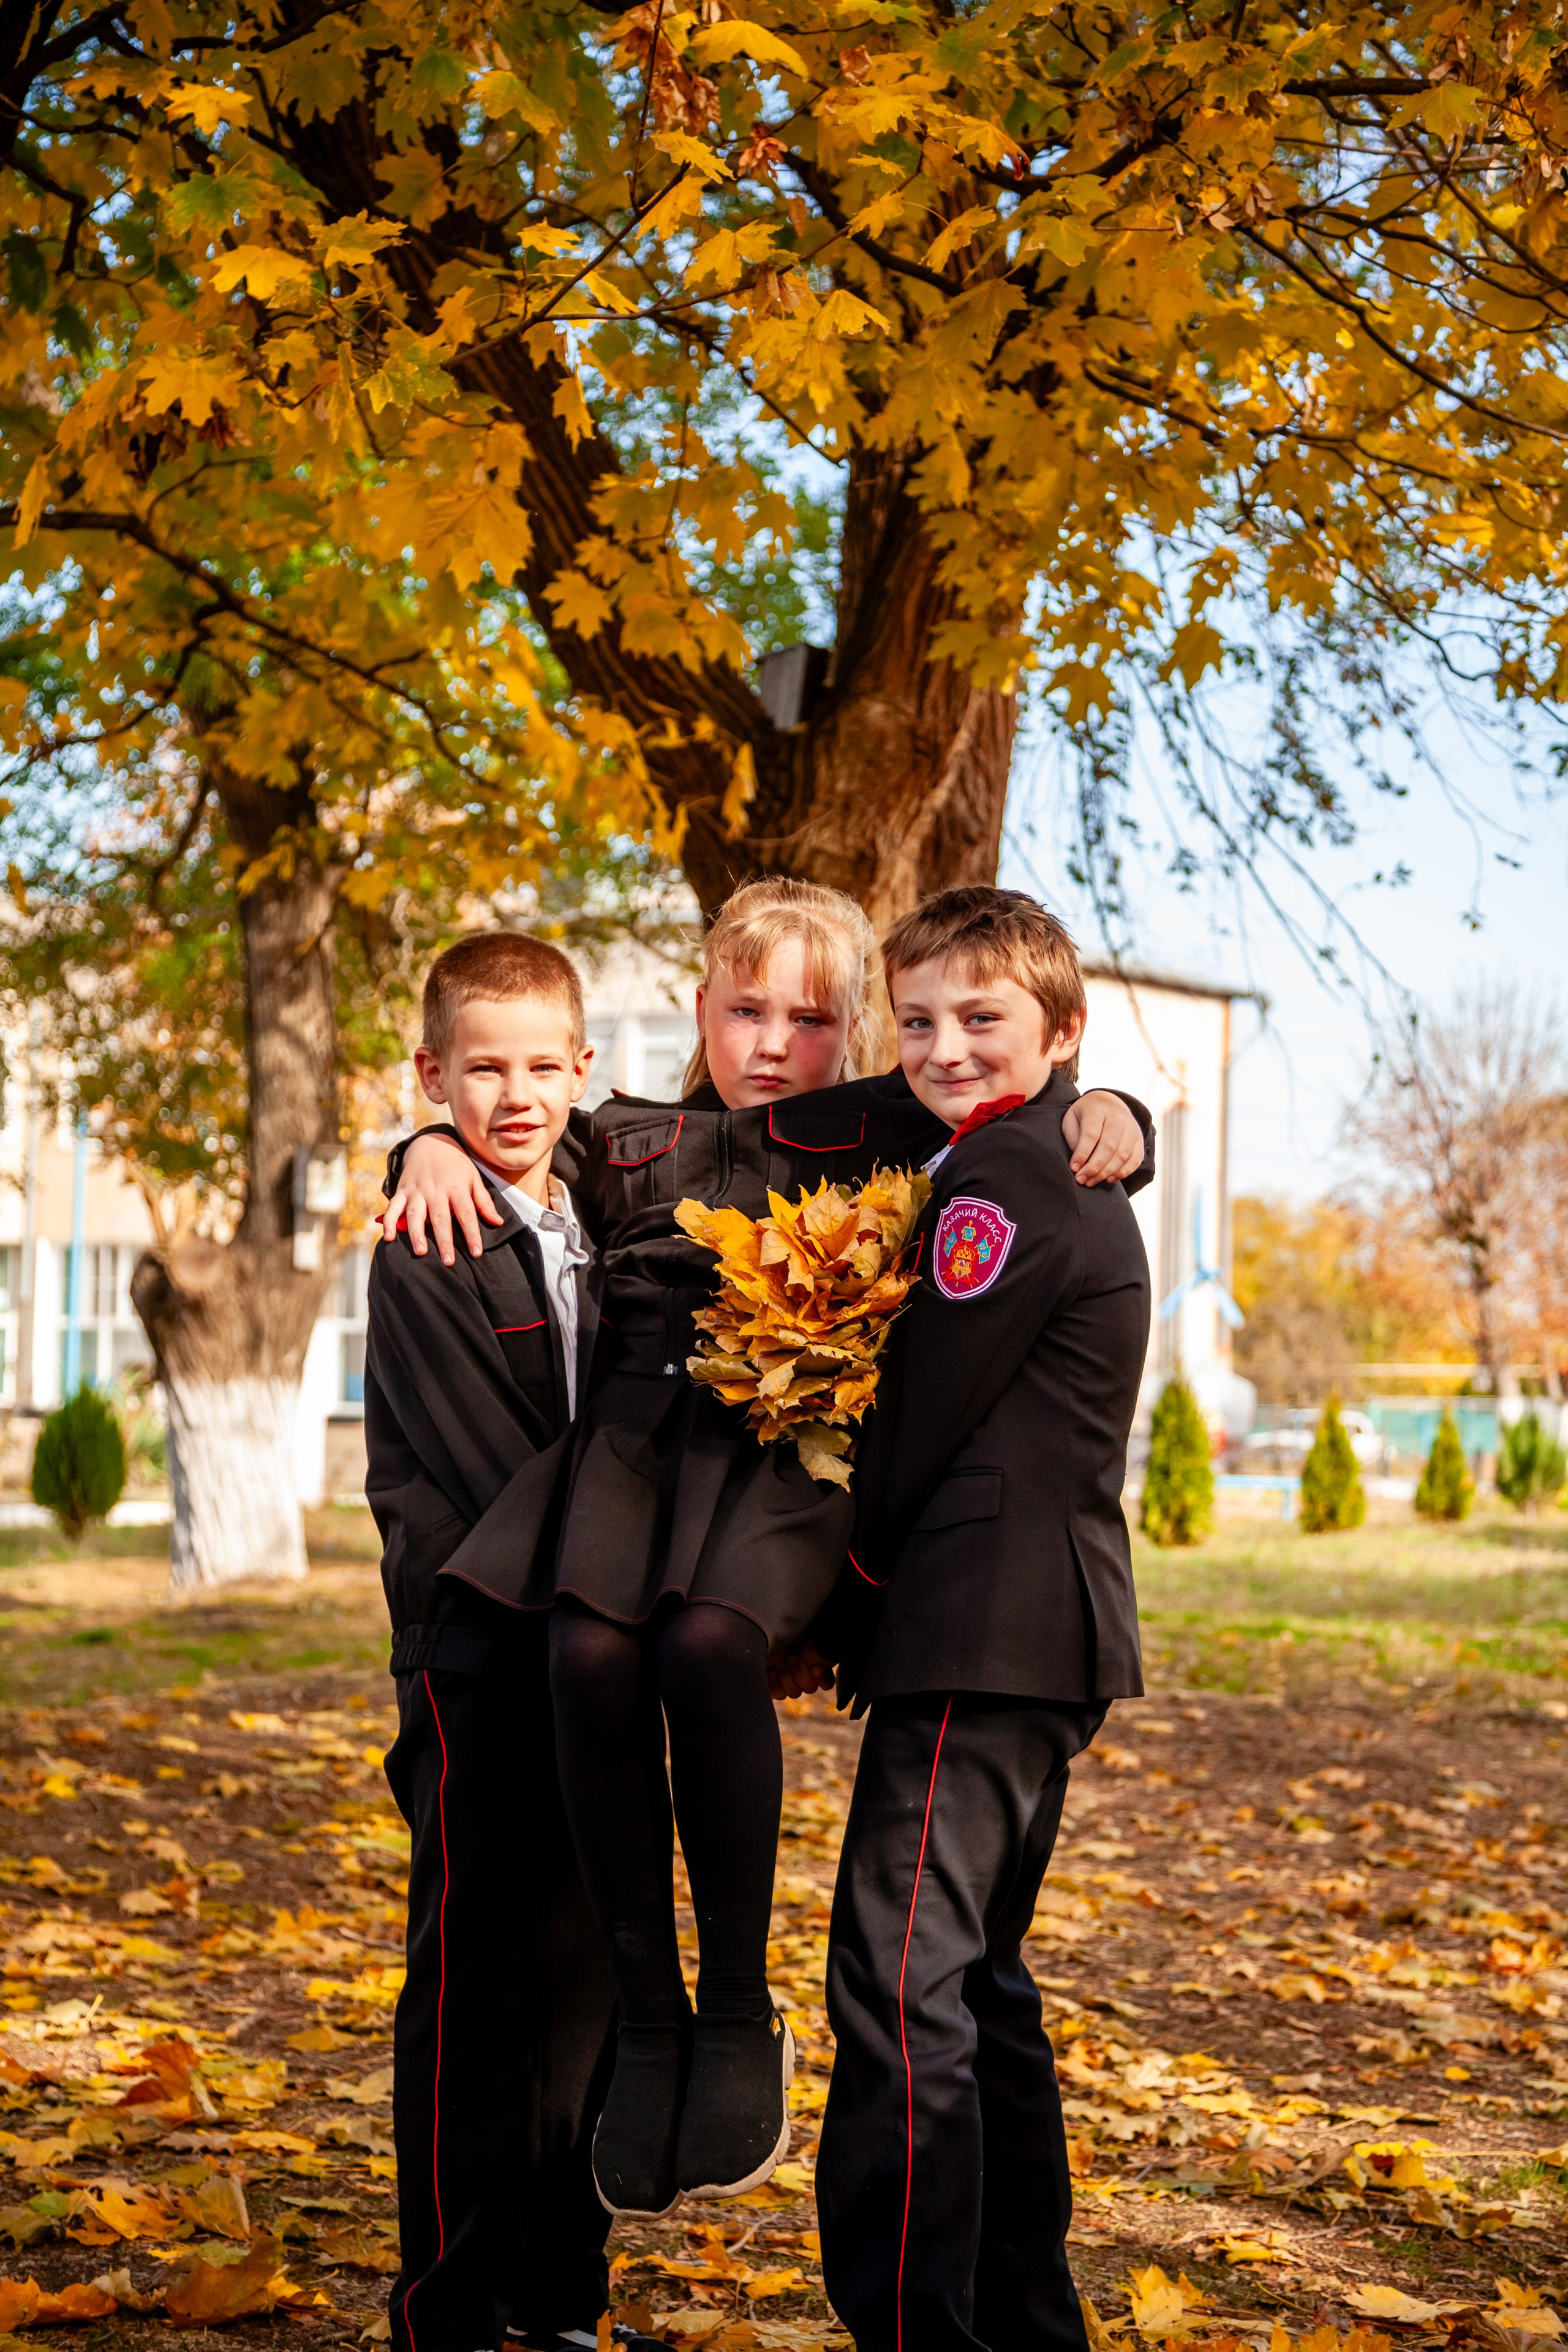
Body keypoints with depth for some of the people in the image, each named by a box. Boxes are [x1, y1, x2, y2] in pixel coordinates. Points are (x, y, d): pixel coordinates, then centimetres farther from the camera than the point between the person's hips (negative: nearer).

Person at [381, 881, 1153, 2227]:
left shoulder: (882, 1129, 19)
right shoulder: (634, 1144, 27)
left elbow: (1026, 1103, 17)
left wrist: (1102, 1115, -5)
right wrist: (434, 1147, 12)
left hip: (799, 1439, -2)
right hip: (644, 1421, 3)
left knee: (708, 1641, -34)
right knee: (590, 1650, -30)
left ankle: (741, 2017, -20)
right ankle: (648, 2020, -18)